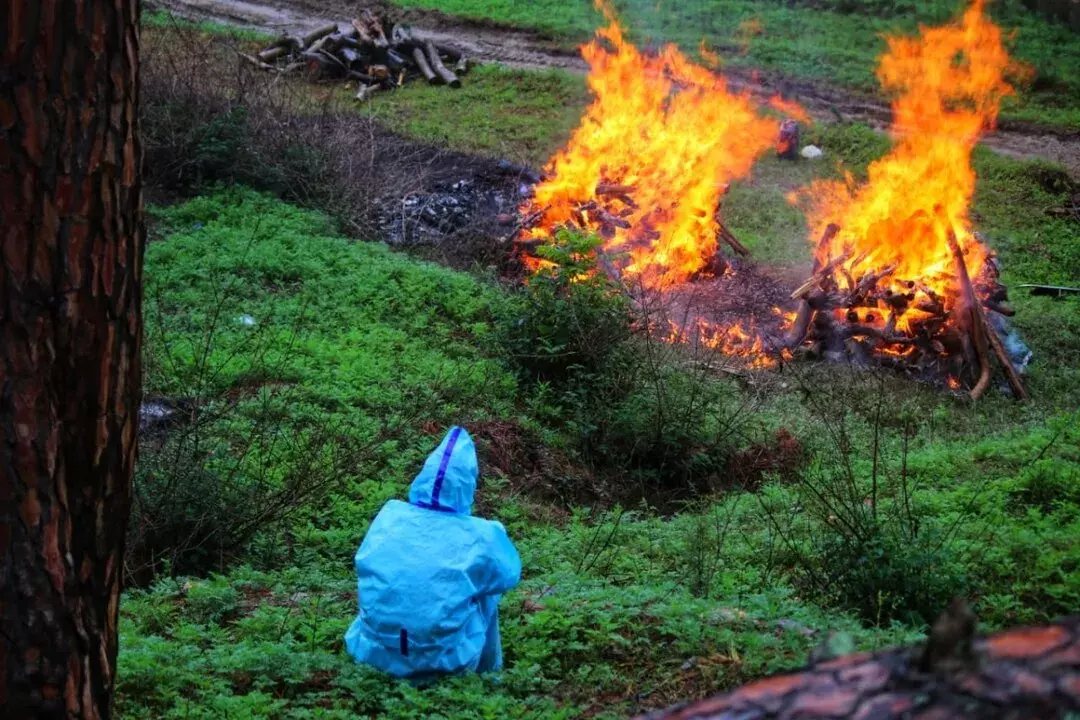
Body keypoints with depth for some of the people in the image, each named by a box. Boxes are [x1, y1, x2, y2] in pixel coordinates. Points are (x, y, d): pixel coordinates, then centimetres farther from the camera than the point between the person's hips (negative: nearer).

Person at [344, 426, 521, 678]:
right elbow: (510, 574, 5)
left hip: (375, 650, 3)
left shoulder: (388, 516, -8)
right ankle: (484, 672, 38)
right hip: (444, 660, -3)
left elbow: (363, 563, 10)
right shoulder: (477, 537, -15)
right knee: (486, 593, 23)